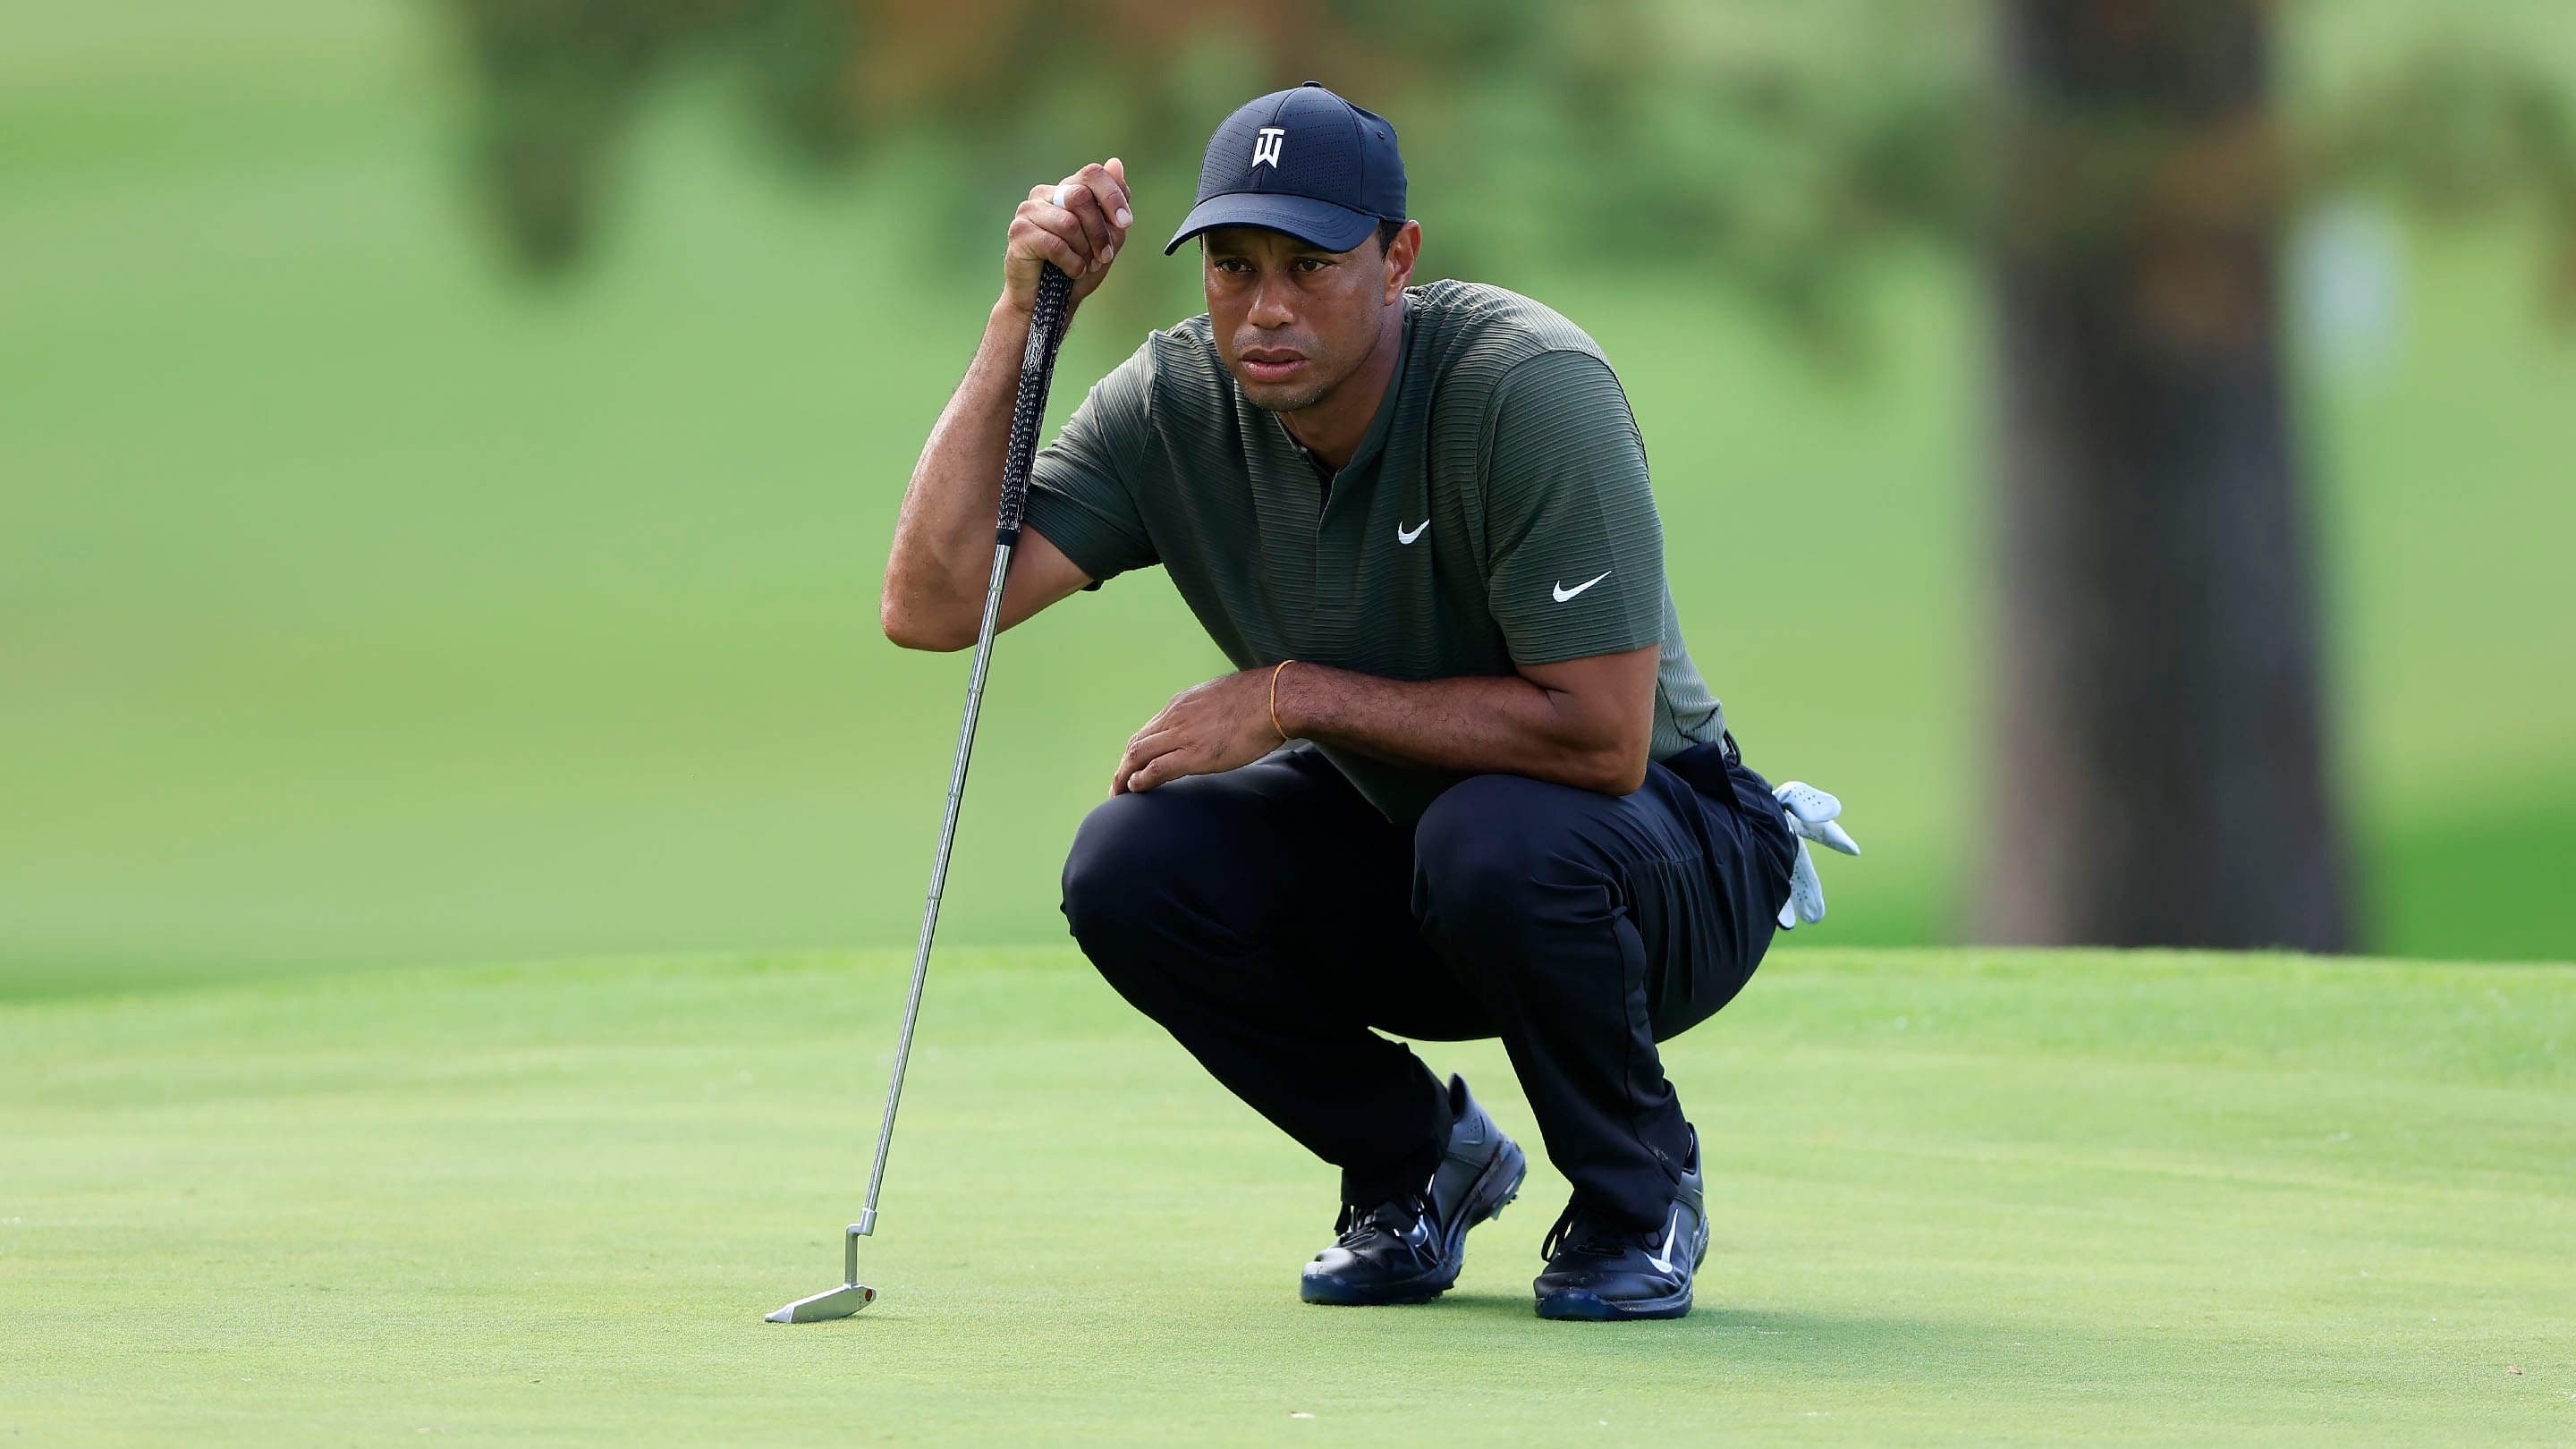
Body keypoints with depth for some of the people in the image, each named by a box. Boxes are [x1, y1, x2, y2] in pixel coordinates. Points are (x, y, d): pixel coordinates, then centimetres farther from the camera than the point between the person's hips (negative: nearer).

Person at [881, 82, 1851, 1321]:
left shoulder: (1531, 388, -27)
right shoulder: (1175, 406, -12)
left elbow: (1601, 733, -31)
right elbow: (930, 604, -20)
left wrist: (1294, 697, -27)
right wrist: (1020, 321, -24)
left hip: (1669, 863, -5)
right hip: (1392, 848, 5)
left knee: (1493, 837, -38)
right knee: (1130, 869, -21)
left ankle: (1638, 1192, -7)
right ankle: (1418, 1157, 5)